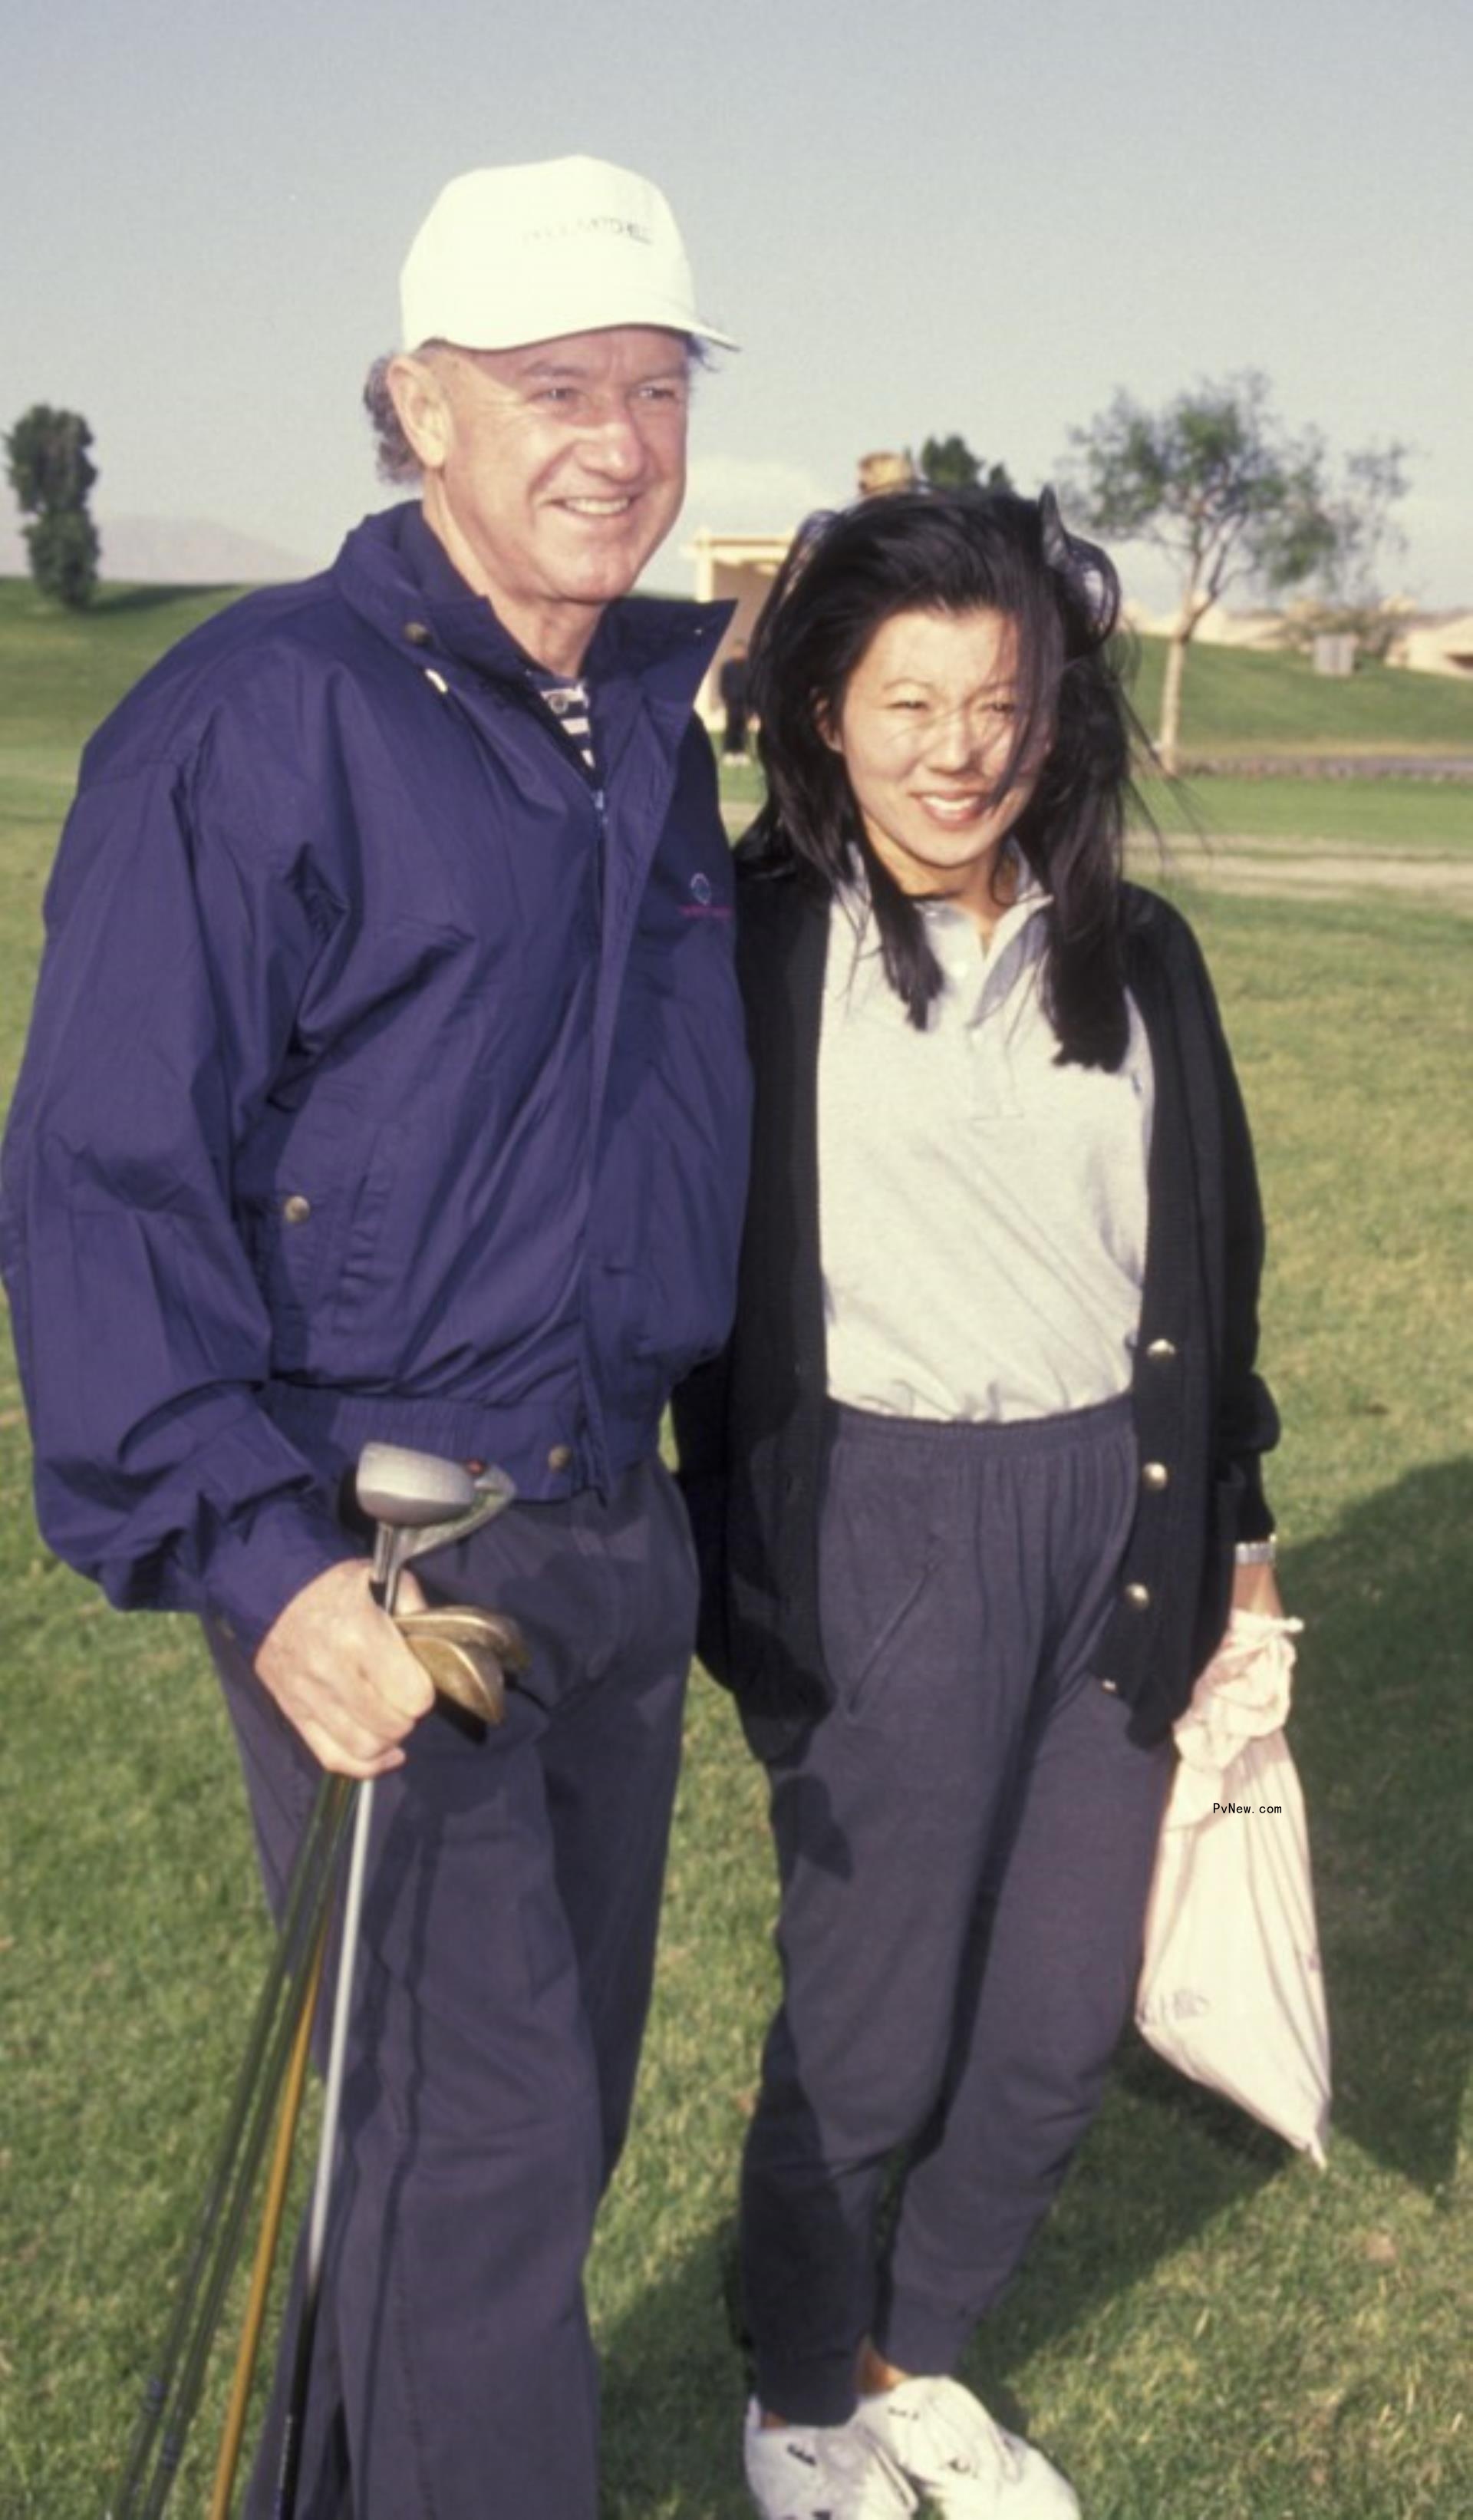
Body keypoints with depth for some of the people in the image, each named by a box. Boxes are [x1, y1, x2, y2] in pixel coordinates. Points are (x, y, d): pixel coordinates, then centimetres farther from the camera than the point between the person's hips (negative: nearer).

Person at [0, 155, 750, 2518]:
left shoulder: (665, 709, 8)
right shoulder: (254, 718, -13)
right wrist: (254, 1558, -23)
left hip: (621, 1521, 8)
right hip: (375, 1551, -7)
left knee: (558, 2099, 18)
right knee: (474, 2123, -4)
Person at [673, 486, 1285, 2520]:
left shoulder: (1137, 958, 7)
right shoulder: (755, 952, -7)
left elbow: (1212, 1262, 13)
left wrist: (1234, 1533, 15)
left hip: (1114, 1527, 5)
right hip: (881, 1533, -4)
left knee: (1061, 2033, 13)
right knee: (873, 2039, 6)